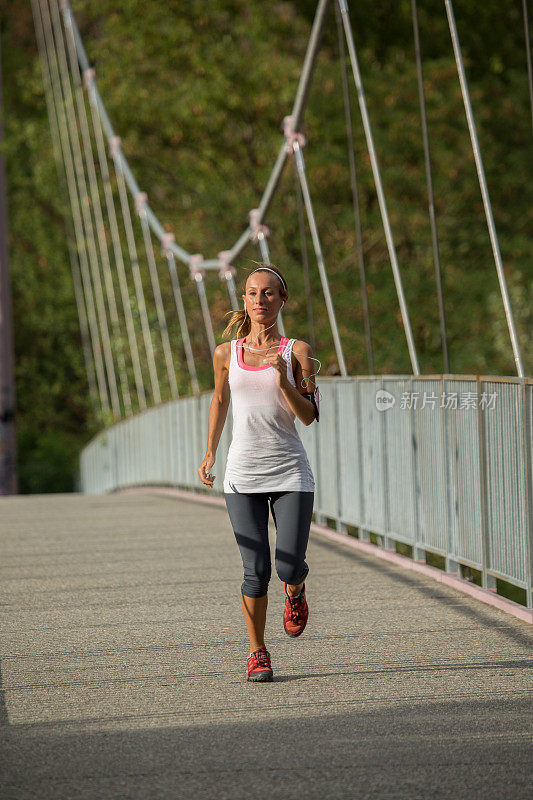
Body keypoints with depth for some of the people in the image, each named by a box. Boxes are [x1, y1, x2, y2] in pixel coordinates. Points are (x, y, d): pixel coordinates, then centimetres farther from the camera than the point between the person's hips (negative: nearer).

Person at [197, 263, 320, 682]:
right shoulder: (226, 354, 7)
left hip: (291, 473, -1)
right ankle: (258, 652, 12)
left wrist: (283, 381, -20)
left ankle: (295, 591, 28)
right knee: (257, 570, -6)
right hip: (243, 474, 1)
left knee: (289, 567, -10)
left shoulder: (297, 351, 0)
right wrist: (210, 454, 17)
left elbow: (310, 415, -6)